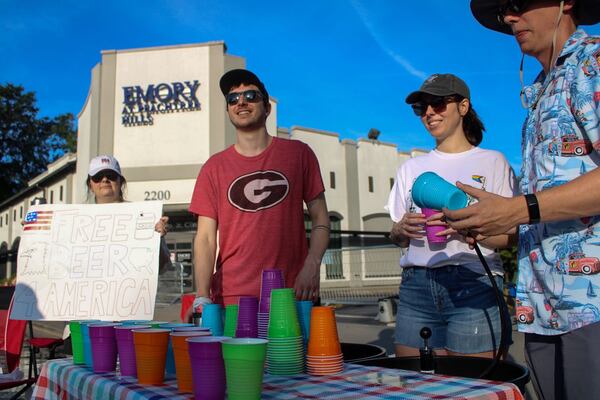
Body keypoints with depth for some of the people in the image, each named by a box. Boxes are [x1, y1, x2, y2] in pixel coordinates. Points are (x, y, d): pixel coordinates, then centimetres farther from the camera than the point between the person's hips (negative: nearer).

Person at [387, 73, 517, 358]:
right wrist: (400, 231, -5)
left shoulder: (492, 161, 5)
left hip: (473, 284, -3)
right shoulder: (411, 168, 17)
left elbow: (511, 236, -2)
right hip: (415, 287, 4)